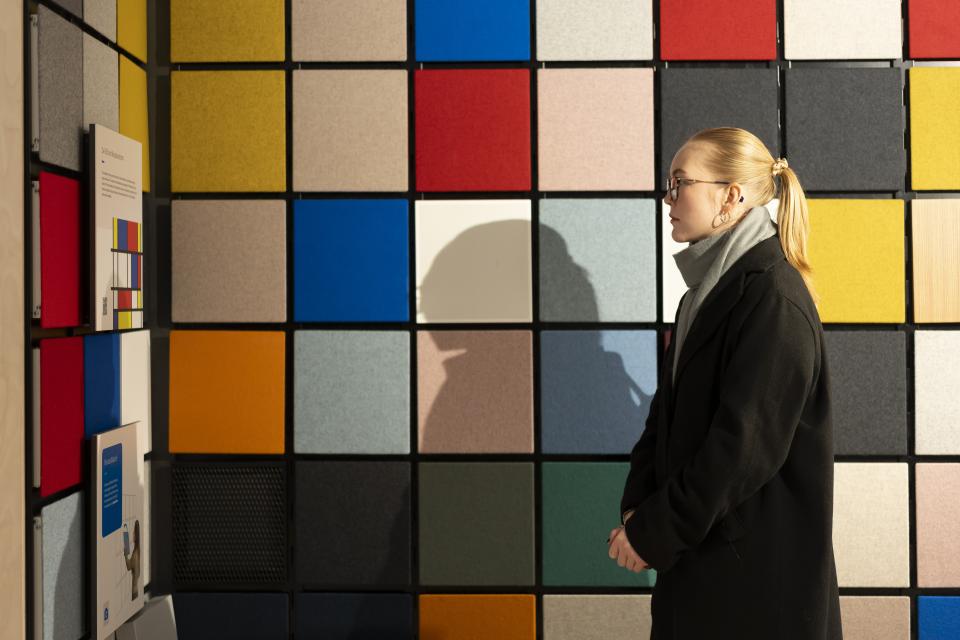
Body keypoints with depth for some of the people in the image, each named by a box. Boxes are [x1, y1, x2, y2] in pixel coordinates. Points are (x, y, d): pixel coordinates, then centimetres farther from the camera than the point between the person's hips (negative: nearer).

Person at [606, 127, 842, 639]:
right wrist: (637, 506, -2)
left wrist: (652, 532, -15)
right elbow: (668, 408, 11)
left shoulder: (773, 299, -18)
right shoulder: (709, 288, 10)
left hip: (758, 560, -8)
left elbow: (745, 443, -22)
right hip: (697, 545, 8)